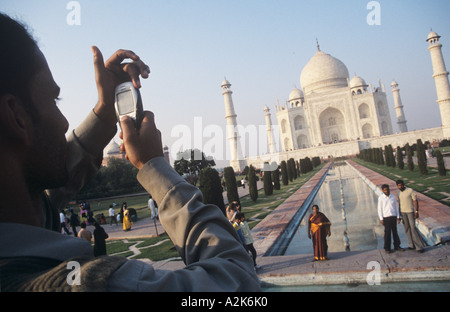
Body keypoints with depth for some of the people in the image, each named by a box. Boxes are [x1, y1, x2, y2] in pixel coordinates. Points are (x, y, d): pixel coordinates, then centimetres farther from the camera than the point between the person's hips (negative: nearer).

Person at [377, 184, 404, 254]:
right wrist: (381, 219, -6)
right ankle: (387, 248, 11)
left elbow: (396, 207, 11)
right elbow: (379, 209, -3)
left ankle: (397, 246, 23)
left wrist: (398, 217, 8)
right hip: (386, 217, -3)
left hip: (393, 216, 3)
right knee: (387, 232, 1)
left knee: (395, 231, 10)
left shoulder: (393, 196, 6)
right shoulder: (381, 198, -4)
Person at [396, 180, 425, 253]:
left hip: (410, 211, -6)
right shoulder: (398, 193, 7)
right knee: (407, 228, 7)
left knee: (413, 228, -10)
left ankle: (419, 246, -3)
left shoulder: (410, 190, -11)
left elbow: (415, 201, -10)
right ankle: (412, 245, 15)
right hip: (403, 212, 6)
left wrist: (416, 212, -16)